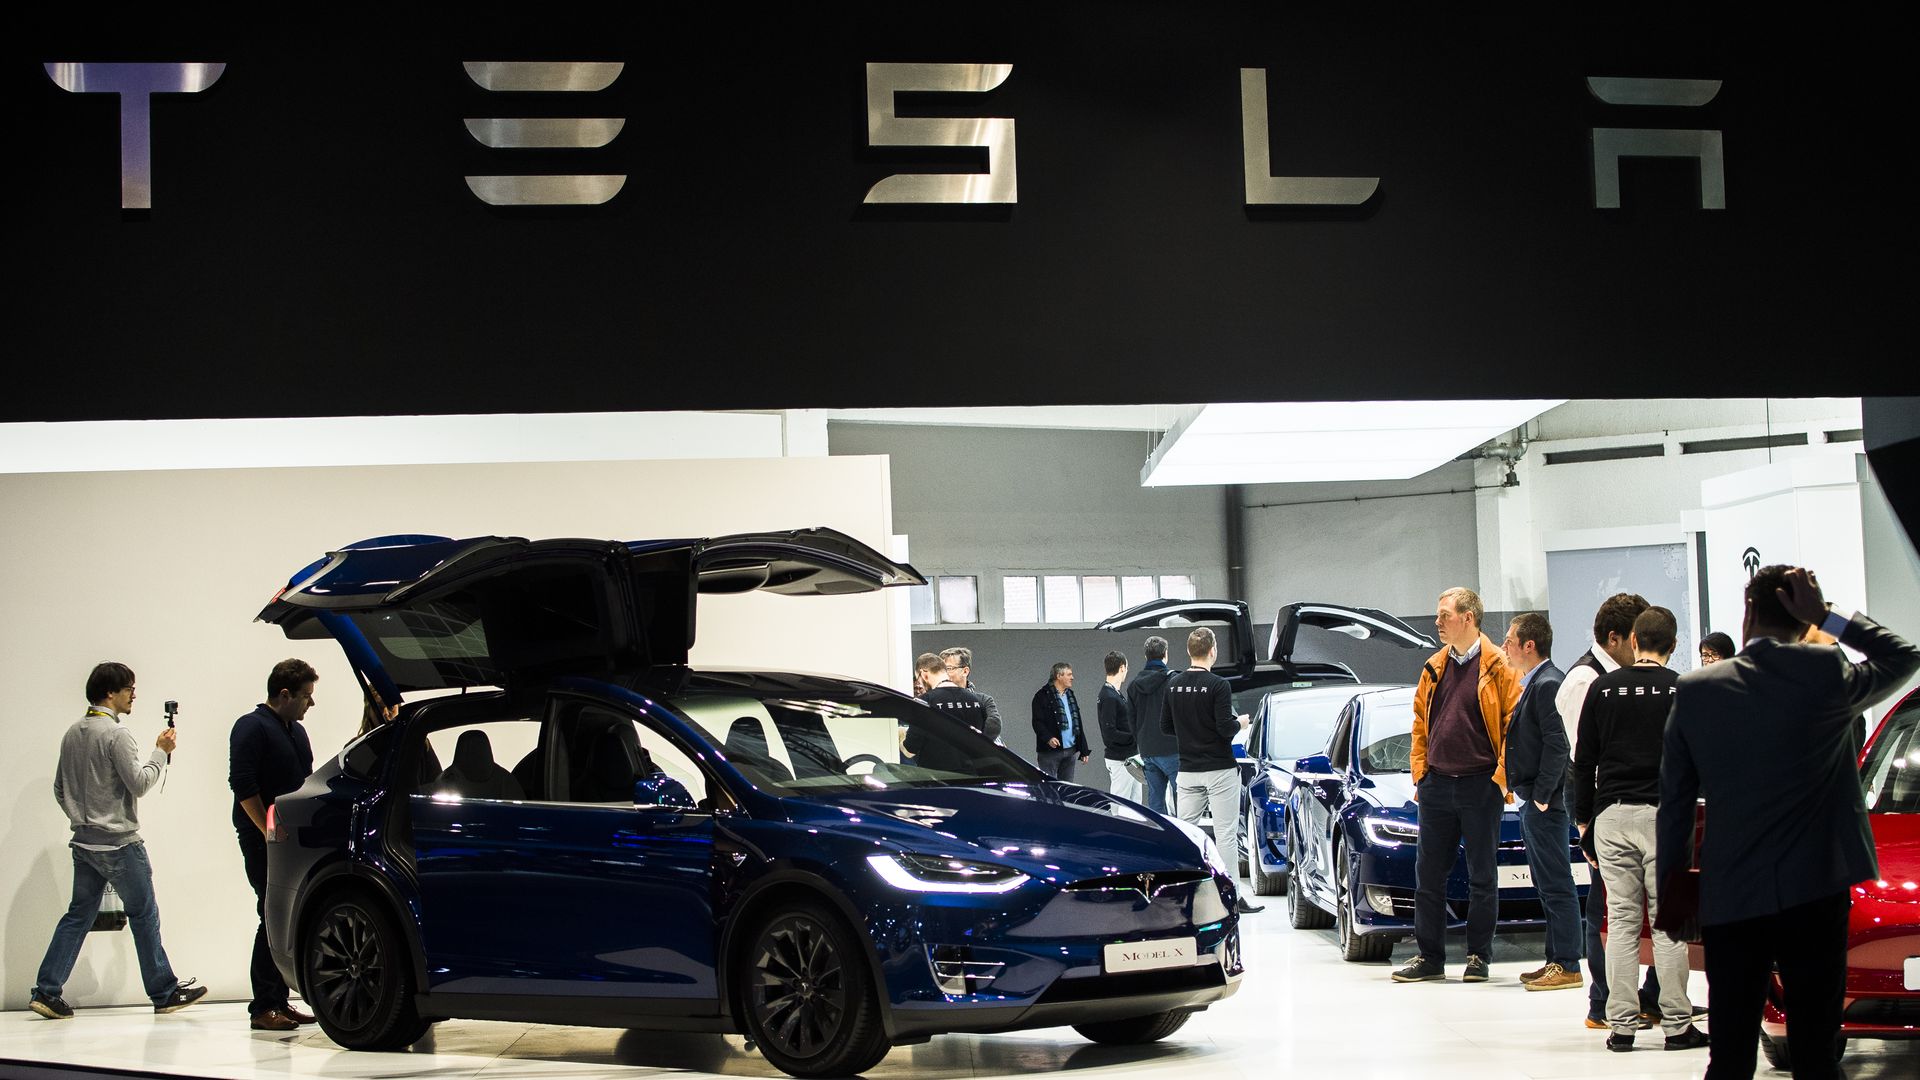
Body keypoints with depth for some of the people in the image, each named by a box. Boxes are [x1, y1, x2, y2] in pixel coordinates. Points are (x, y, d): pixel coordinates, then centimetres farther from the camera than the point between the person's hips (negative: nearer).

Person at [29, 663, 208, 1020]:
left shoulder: (73, 734, 11)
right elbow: (139, 783, -16)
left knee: (79, 915, 10)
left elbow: (60, 789, 17)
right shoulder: (116, 735, -15)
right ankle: (164, 993, 8)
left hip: (84, 842, 8)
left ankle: (46, 991, 3)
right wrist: (161, 753, -5)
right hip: (119, 843, -8)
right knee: (144, 914, 2)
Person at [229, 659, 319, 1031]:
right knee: (274, 919, -10)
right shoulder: (252, 728, -8)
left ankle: (279, 1001, 14)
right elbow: (243, 785, -16)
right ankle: (263, 1008, -8)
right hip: (264, 842, -8)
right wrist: (270, 832, -17)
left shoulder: (296, 731, 19)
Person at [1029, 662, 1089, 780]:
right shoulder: (1043, 696, -4)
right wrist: (1048, 738, -28)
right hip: (1050, 751, -7)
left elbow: (1078, 724, 21)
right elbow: (1037, 722, -11)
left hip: (1070, 751, 7)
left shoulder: (1070, 695, 18)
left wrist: (1084, 750, 17)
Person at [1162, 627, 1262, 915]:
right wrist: (1240, 722, 1)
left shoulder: (1173, 685, 5)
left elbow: (1165, 726, 9)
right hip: (1219, 771, -6)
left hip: (1188, 770, 6)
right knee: (1226, 833, -2)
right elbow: (1226, 728, -19)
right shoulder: (1217, 685, -15)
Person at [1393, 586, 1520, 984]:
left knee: (1482, 876, 3)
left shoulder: (1498, 667, -6)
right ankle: (1429, 957, 12)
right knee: (1429, 874, 6)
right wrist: (1420, 774, 8)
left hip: (1480, 784, -5)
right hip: (1437, 784, 5)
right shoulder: (1434, 668, 11)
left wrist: (1502, 777, -12)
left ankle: (1478, 957, 11)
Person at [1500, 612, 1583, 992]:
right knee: (1547, 885, 13)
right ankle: (1556, 960, 18)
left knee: (1557, 885, -8)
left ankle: (1567, 966, -6)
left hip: (1545, 804, -11)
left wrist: (1541, 796, -19)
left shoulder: (1548, 685, -15)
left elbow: (1557, 745, -21)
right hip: (1533, 803, 11)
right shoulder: (1534, 684, 17)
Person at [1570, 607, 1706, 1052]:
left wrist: (1583, 816, 14)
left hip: (1612, 815, 2)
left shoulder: (1603, 688, 5)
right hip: (1664, 814, -2)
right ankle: (1677, 1025, 1)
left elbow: (1584, 760, 7)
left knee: (1621, 922, 5)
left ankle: (1622, 1024, 3)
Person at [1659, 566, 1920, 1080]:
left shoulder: (1696, 690, 0)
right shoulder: (1828, 675, -6)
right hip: (1814, 896, -2)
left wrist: (1671, 886, 12)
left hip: (1728, 899, 2)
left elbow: (1674, 802, 3)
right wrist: (1827, 617, 7)